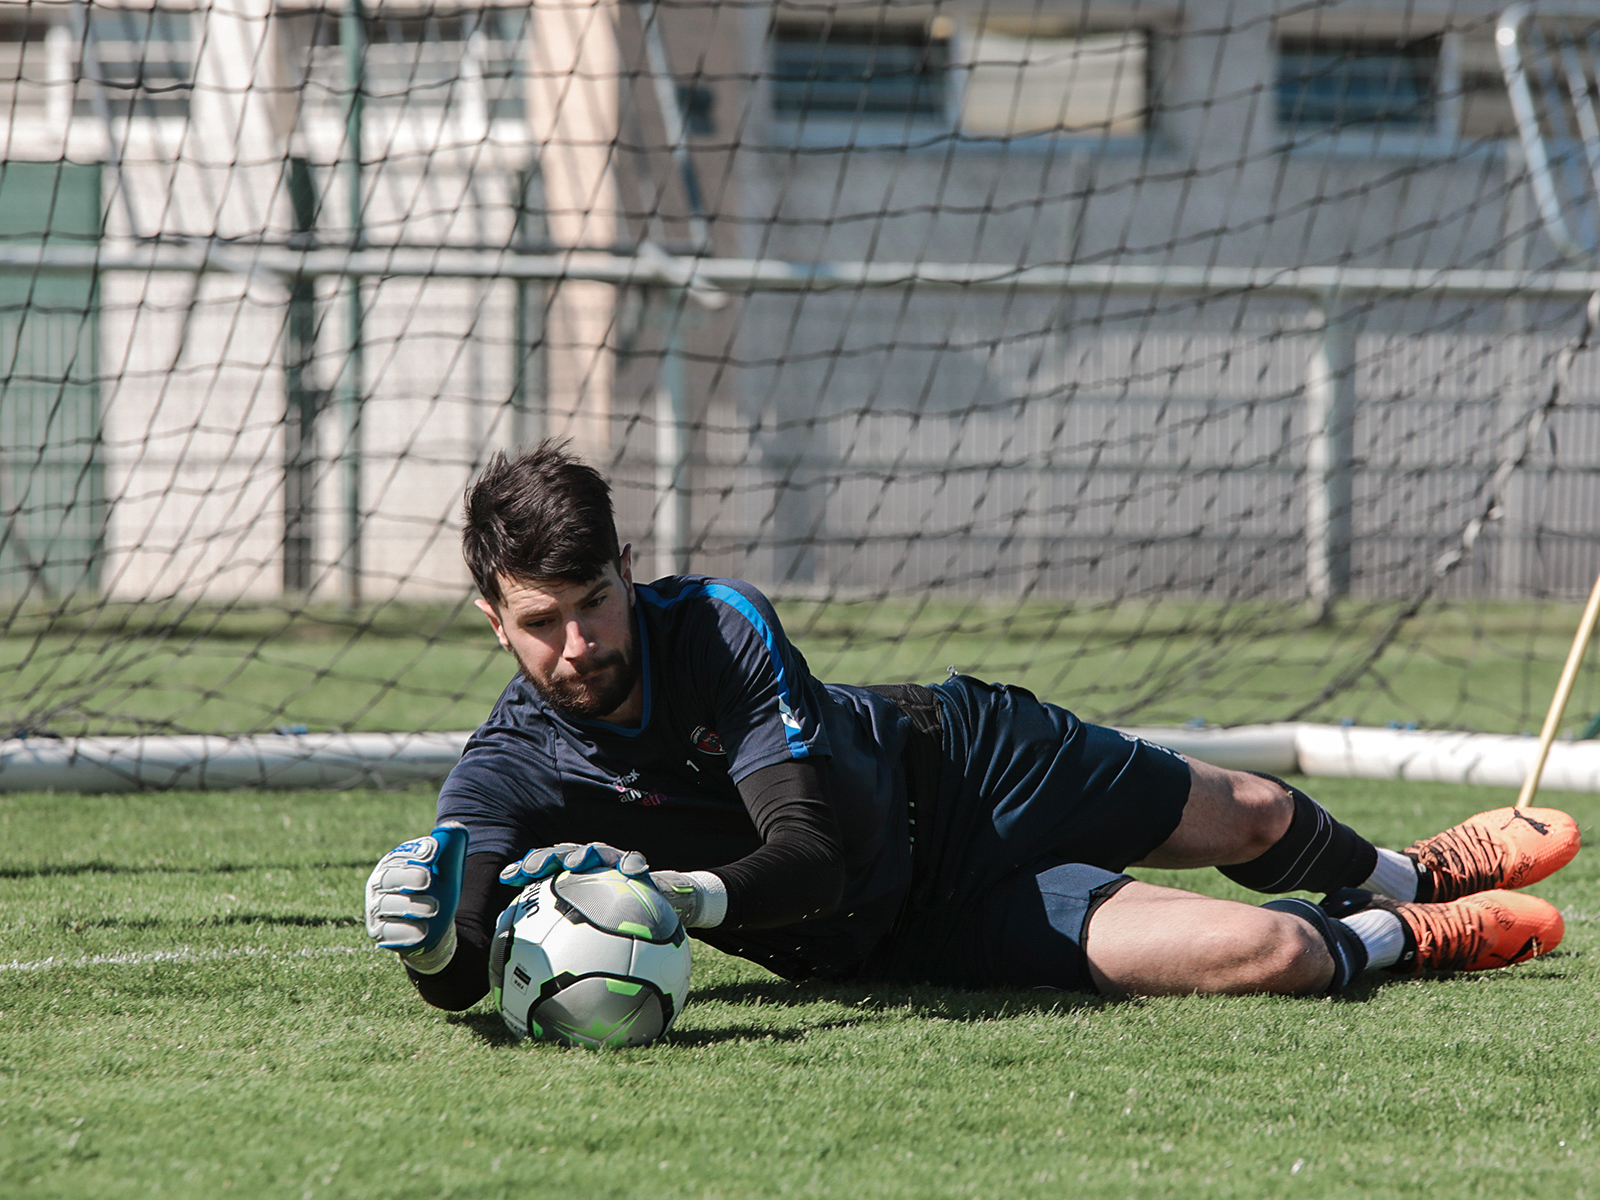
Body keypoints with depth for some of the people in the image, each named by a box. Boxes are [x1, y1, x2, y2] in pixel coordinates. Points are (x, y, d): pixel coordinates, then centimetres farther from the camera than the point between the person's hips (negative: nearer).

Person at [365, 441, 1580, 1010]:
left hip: (951, 757, 1)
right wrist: (437, 940, -60)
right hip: (898, 934, -1)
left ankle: (1400, 871, 61)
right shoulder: (509, 777, -25)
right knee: (1263, 952, -16)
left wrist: (682, 895, -53)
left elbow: (814, 851, -34)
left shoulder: (716, 625, -28)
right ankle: (1393, 940, 20)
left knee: (1250, 823, 22)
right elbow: (469, 980, -35)